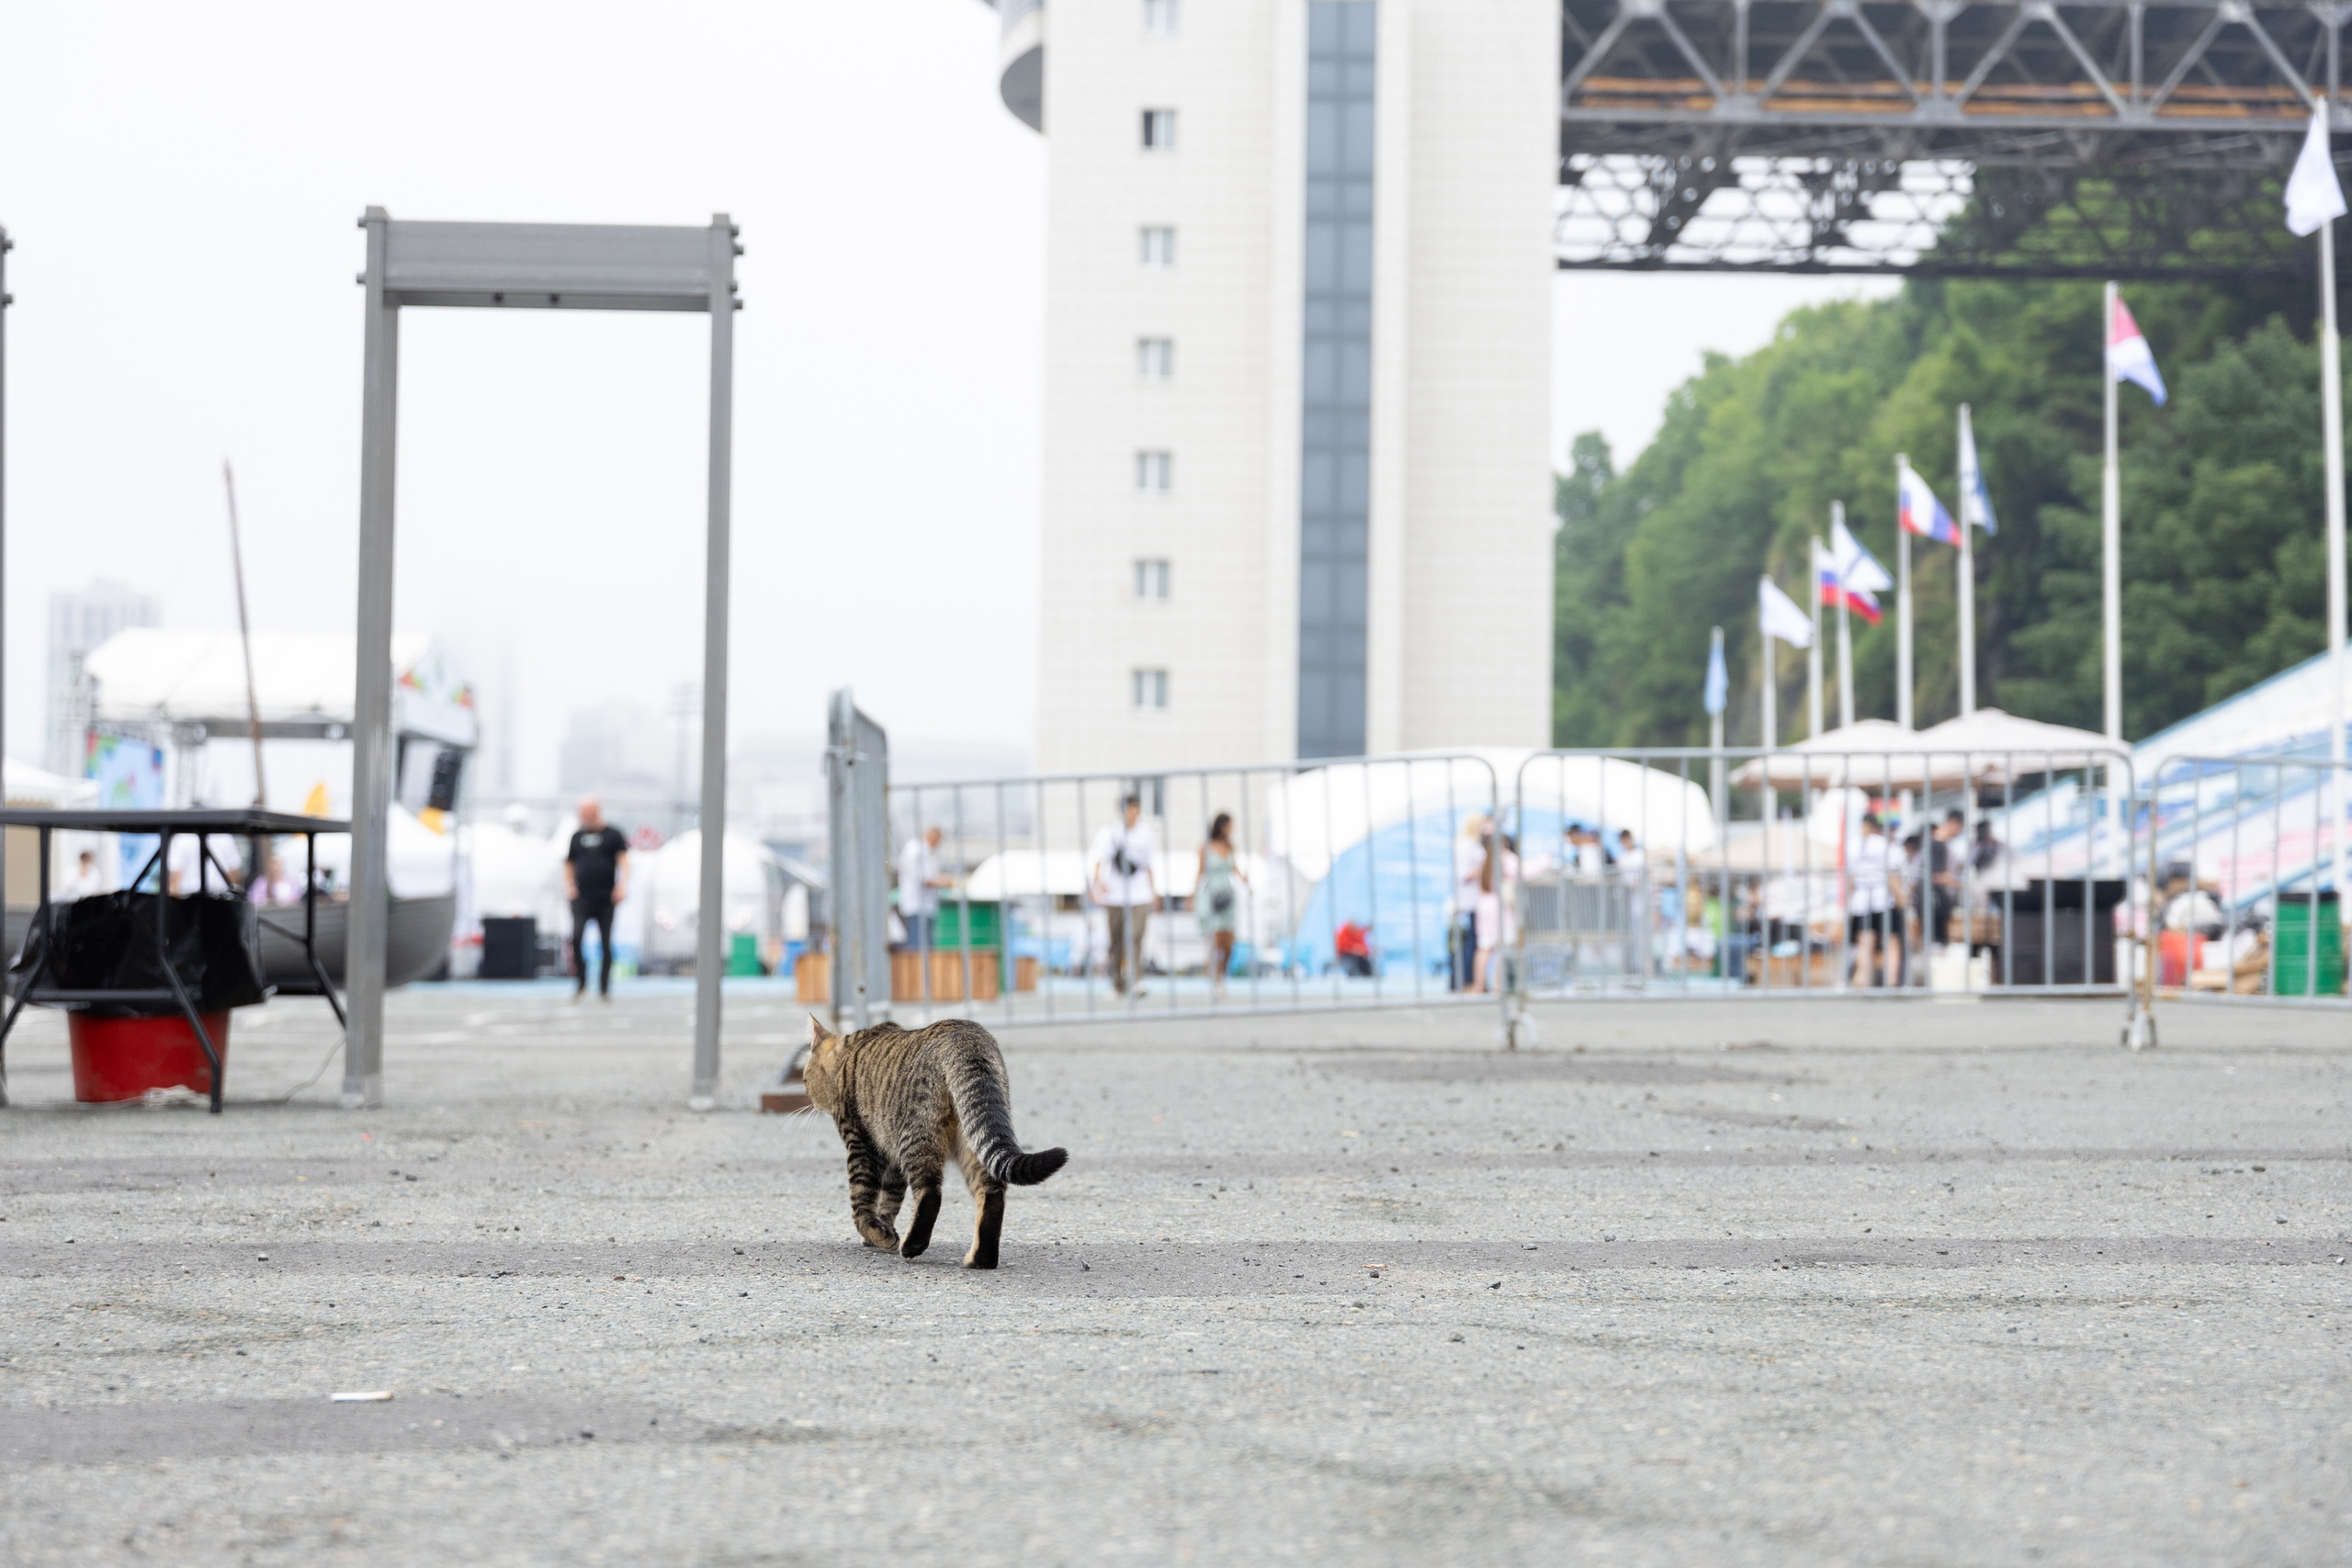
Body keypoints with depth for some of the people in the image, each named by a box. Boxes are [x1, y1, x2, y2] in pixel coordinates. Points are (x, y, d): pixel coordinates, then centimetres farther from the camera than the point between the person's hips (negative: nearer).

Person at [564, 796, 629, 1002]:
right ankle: (581, 982, -5)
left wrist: (622, 885, -18)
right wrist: (568, 885, 6)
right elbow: (569, 864, 22)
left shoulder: (612, 834, 4)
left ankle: (604, 987, 11)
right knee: (576, 937, -17)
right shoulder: (577, 836, 13)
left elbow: (623, 859, -4)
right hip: (582, 899, 1)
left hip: (606, 900, -1)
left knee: (606, 943, 1)